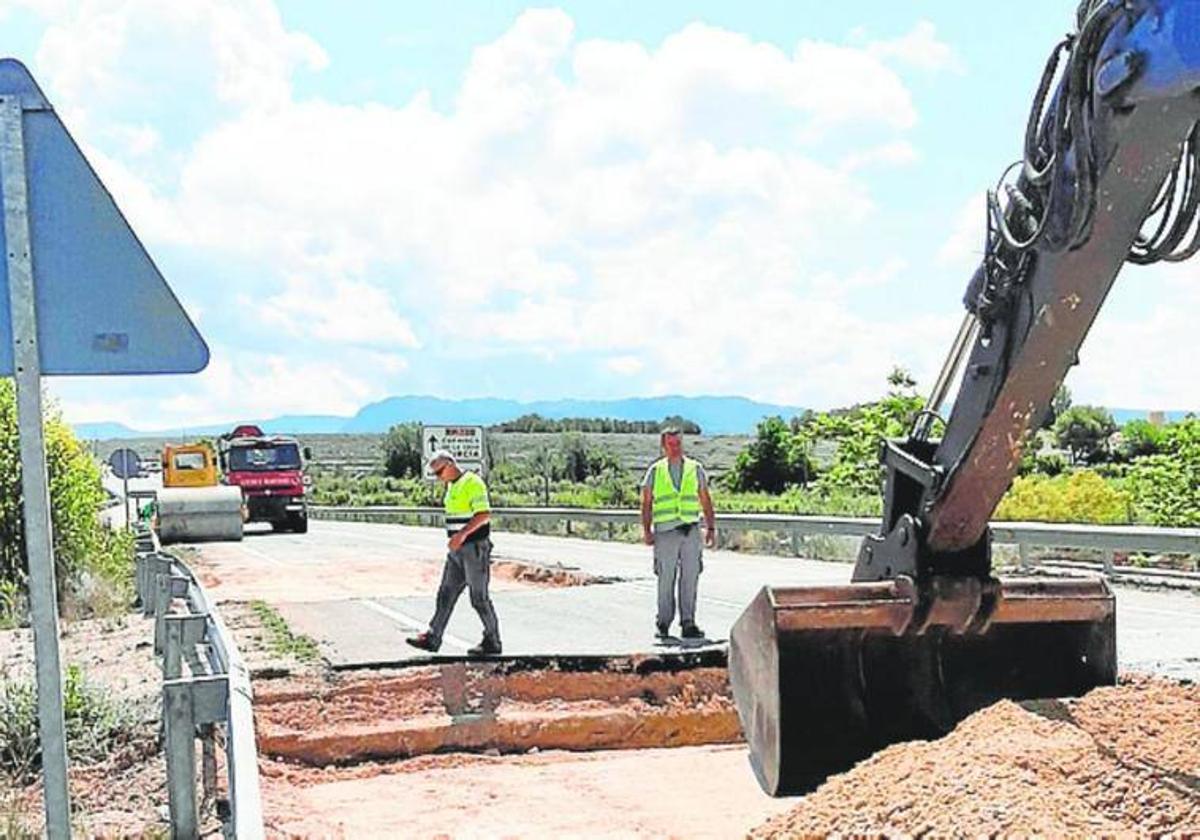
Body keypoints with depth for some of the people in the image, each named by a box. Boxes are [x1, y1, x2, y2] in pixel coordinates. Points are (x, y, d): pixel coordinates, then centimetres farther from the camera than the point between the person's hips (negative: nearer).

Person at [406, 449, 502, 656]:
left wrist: (462, 535, -31)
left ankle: (492, 642, 8)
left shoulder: (472, 483, -15)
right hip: (457, 551, 9)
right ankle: (432, 638, 11)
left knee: (479, 598, -2)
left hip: (475, 548, -9)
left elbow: (484, 514, -25)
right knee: (446, 594, 8)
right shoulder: (452, 486, 14)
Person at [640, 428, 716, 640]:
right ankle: (664, 624, 10)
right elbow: (646, 503, 8)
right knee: (666, 580, 1)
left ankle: (688, 624, 5)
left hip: (691, 531, 1)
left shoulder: (695, 469, 12)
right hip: (665, 532, -1)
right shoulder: (655, 471, 8)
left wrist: (711, 528, 7)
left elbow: (705, 501, 14)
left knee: (690, 578, -1)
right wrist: (646, 530, -1)